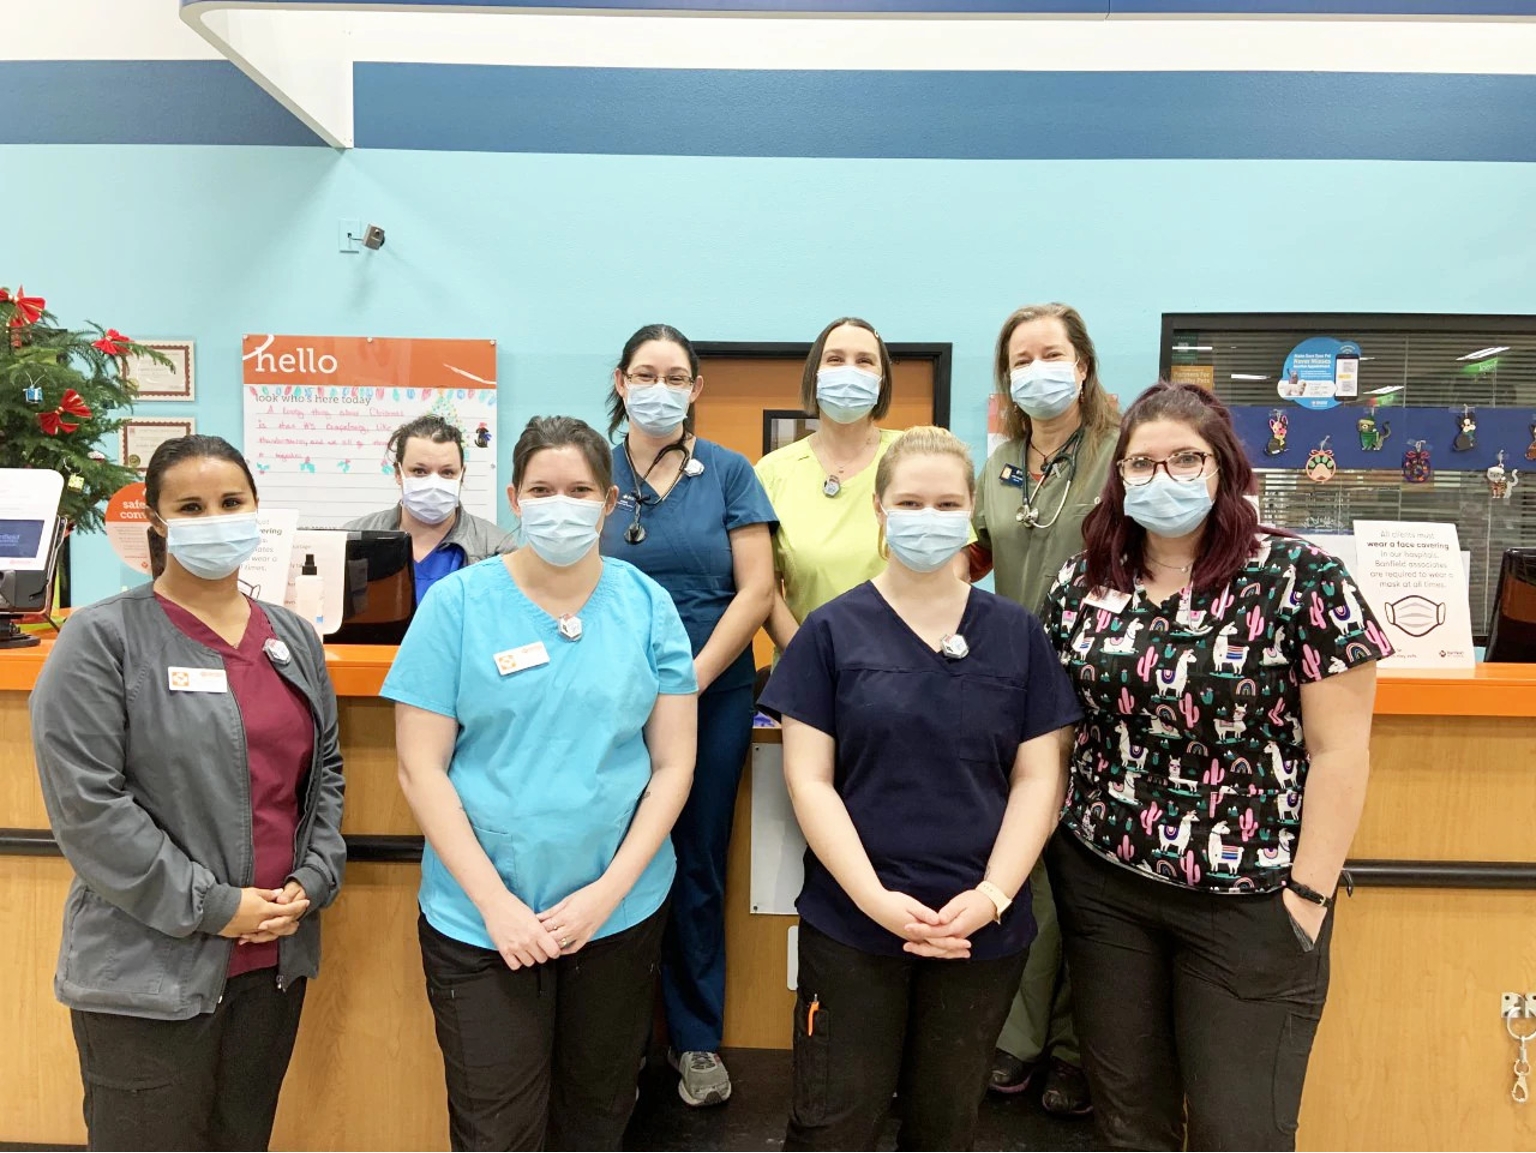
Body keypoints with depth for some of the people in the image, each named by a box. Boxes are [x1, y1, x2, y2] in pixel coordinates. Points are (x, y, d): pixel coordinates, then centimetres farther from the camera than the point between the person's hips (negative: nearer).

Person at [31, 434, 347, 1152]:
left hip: (276, 956, 5)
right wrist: (212, 906, -15)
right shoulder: (104, 638, -9)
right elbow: (86, 804, -15)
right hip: (151, 971, -5)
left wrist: (312, 882, -2)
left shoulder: (294, 637, 9)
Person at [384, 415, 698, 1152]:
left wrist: (608, 891, -10)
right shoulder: (457, 603, -7)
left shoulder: (647, 605, -3)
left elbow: (673, 763, -2)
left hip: (622, 913, 2)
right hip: (479, 919, -2)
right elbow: (421, 770, -7)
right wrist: (495, 902, -12)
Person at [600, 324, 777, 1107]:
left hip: (713, 695, 0)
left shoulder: (729, 473, 0)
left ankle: (697, 1040, 26)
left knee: (698, 866, 9)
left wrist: (692, 680, -11)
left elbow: (757, 589, -4)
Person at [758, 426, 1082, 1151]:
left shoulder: (1016, 634, 3)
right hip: (850, 921, -1)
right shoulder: (833, 630, -2)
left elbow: (1039, 778, 2)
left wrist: (993, 894, -11)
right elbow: (809, 780, -5)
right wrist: (875, 898, -14)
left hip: (984, 928, 2)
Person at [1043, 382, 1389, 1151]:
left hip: (1248, 899, -3)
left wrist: (1308, 892, -12)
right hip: (1099, 882, 4)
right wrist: (1044, 837, 4)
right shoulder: (1083, 582, 2)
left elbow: (1338, 750, -10)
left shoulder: (1299, 578, -10)